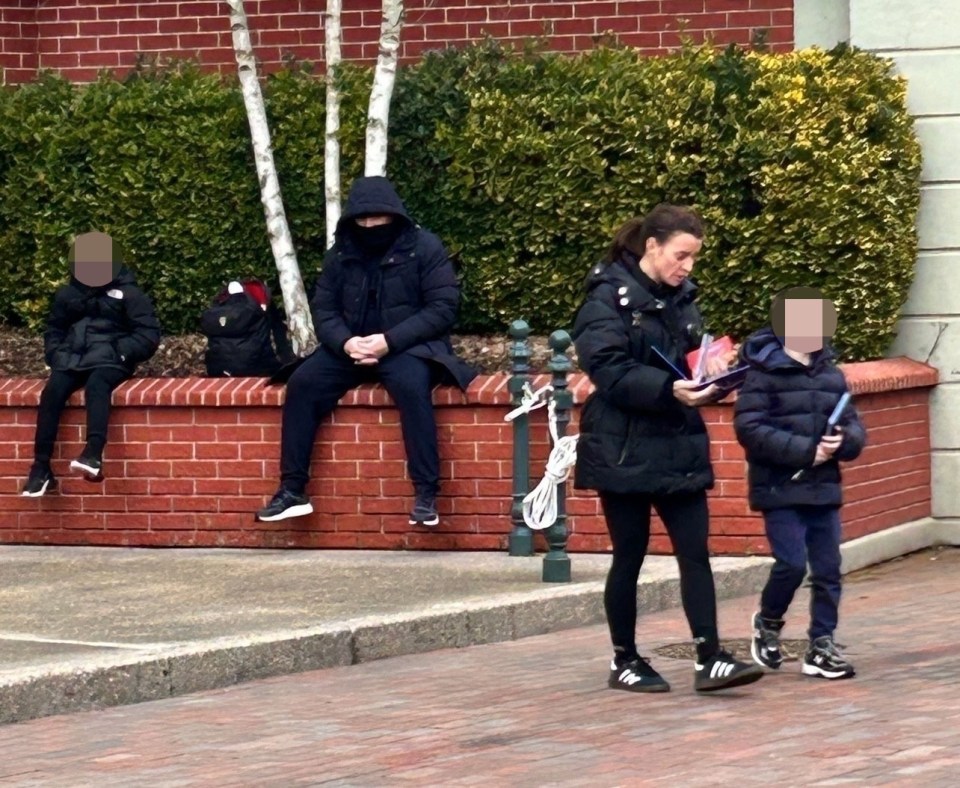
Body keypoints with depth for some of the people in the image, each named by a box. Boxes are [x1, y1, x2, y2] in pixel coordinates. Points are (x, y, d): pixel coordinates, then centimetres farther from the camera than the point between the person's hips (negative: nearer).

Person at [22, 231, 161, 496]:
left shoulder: (129, 294, 8)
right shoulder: (68, 294, 20)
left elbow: (149, 335, 2)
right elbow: (53, 331, 28)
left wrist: (119, 351, -13)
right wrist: (57, 354, 6)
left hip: (109, 361, -3)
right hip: (73, 359, 3)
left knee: (96, 385, -38)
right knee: (52, 391, -28)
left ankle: (93, 454, -57)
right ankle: (41, 467, -31)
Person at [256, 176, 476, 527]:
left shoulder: (424, 247, -6)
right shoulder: (341, 254, 7)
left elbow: (443, 308, -11)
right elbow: (324, 309, 7)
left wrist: (390, 340, -22)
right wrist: (345, 342, -16)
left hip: (407, 346, -4)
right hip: (352, 347, 4)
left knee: (411, 386, -37)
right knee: (302, 383, -19)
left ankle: (426, 494, -31)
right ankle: (292, 490, -13)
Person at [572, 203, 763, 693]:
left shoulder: (680, 299, 12)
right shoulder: (610, 298, -11)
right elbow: (610, 371, -19)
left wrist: (708, 383, -4)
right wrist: (669, 389, -29)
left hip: (679, 447, 6)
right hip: (624, 449, -6)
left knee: (695, 552, -2)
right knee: (629, 555, 4)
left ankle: (709, 660, -4)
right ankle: (624, 662, 16)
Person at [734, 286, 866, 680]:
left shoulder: (831, 373, 10)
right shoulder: (764, 372, -8)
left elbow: (854, 424, 13)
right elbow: (750, 428, -17)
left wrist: (845, 440, -12)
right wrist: (805, 451, -20)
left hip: (823, 488, 6)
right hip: (780, 488, -6)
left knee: (828, 569, 5)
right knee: (792, 563, -11)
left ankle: (822, 646, 14)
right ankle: (767, 624, 16)